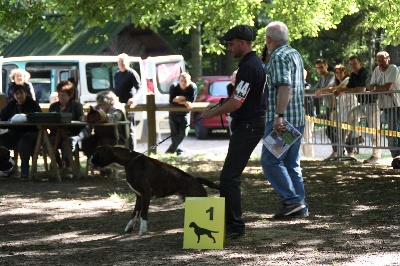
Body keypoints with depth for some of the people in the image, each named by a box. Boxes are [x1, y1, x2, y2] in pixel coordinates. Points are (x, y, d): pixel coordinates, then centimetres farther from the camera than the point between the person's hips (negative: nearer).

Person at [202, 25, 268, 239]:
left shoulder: (248, 67, -19)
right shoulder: (258, 63, 14)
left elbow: (236, 102, -23)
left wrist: (212, 113, -12)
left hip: (248, 126, -11)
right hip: (253, 122, 11)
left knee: (229, 177, -12)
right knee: (231, 176, 16)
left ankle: (235, 226, -11)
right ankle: (230, 220, 23)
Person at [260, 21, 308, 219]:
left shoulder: (279, 57, -13)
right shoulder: (295, 54, 17)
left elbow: (284, 86, -24)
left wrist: (279, 116, -28)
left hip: (282, 119, -10)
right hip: (298, 119, 10)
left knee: (270, 160, -7)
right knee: (292, 163, 13)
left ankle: (292, 201, -13)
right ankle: (300, 206, 11)